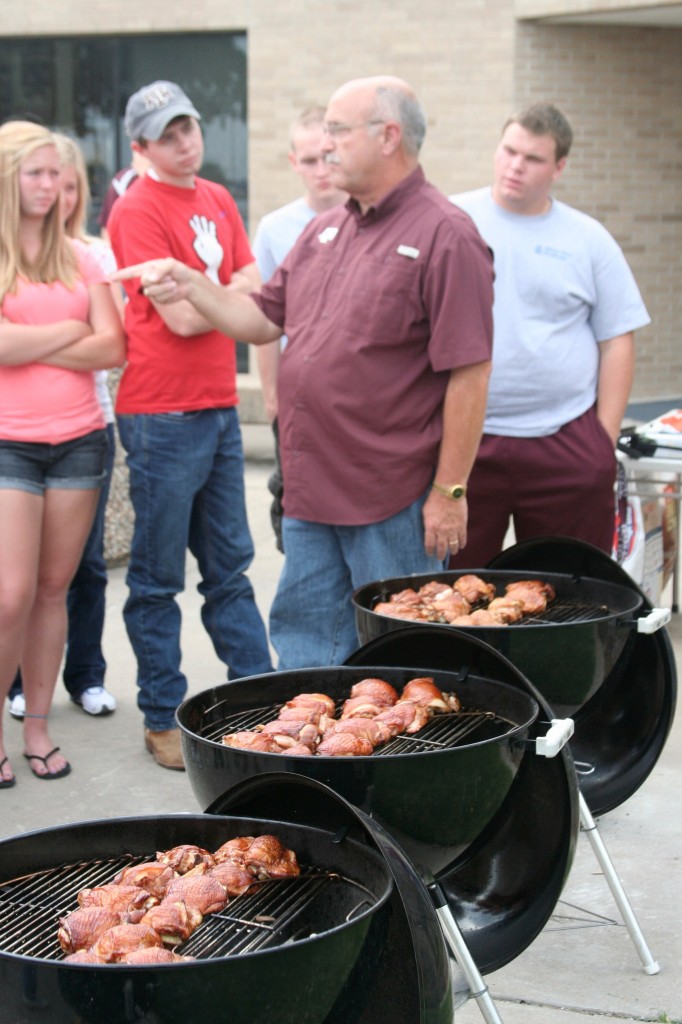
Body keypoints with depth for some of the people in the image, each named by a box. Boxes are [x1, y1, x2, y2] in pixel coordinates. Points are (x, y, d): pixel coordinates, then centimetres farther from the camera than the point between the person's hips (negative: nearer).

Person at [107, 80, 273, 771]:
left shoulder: (217, 200, 13)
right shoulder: (137, 210, -10)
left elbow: (251, 290, 10)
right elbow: (180, 316, -15)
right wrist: (232, 297, 0)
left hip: (218, 408, 7)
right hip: (162, 416, -7)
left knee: (230, 567, 15)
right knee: (159, 578, 3)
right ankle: (161, 719, 12)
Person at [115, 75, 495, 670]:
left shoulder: (445, 235, -12)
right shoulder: (323, 231, 13)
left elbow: (469, 374, -16)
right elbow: (264, 320, 20)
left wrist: (450, 491, -17)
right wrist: (191, 287, 4)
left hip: (395, 507, -7)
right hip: (309, 495, 8)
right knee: (303, 647, 16)